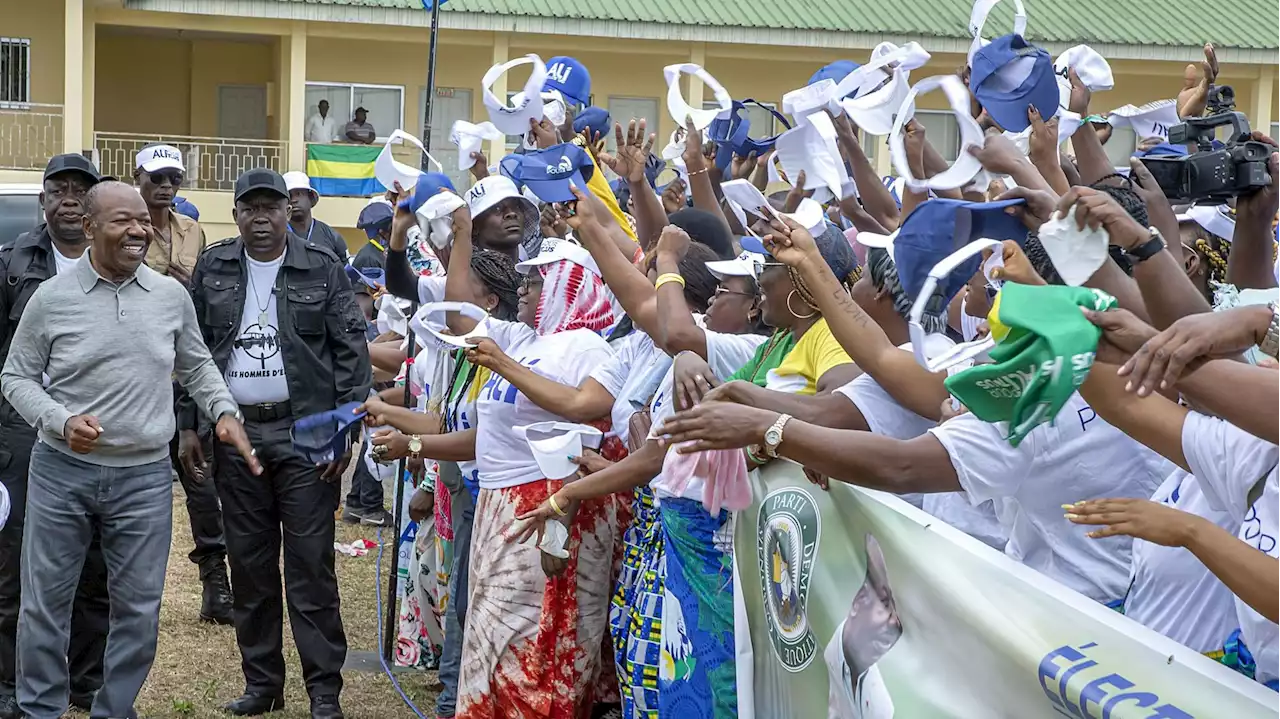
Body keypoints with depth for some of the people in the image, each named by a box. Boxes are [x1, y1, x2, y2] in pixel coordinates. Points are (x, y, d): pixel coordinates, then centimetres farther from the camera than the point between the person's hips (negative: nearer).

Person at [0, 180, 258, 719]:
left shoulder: (171, 295, 3)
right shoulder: (51, 298, -4)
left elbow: (196, 366, 16)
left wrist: (225, 413, 0)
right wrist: (63, 421, -13)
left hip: (146, 476, 2)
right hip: (62, 471, -2)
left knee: (138, 608, 6)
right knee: (45, 600, 6)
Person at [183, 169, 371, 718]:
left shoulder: (322, 269, 0)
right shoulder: (213, 270, 8)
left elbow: (352, 351, -2)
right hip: (235, 431, 3)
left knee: (311, 563, -4)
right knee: (248, 564, 8)